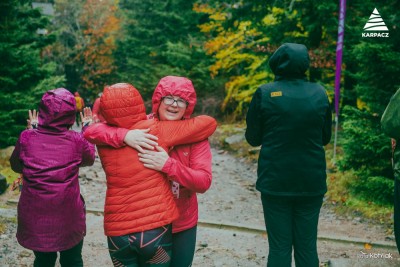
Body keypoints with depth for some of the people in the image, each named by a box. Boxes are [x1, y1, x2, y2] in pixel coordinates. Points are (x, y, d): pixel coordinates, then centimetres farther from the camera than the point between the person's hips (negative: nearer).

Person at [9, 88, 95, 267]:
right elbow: (89, 159, 10)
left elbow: (16, 166, 7)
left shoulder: (27, 138, -12)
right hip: (68, 219, -1)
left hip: (35, 219, 1)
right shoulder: (76, 141, -13)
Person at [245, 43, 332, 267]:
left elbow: (253, 138, -2)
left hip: (275, 182, -2)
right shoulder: (320, 94, -1)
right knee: (307, 247, 12)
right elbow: (325, 137, 8)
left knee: (279, 247, 8)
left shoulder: (265, 93, -8)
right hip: (312, 183, 2)